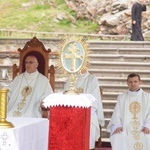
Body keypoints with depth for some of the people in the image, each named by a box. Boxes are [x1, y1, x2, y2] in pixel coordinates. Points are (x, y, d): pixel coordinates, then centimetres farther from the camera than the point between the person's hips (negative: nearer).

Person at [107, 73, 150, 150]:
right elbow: (117, 114, 8)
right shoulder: (121, 97, 16)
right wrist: (117, 126, -12)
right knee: (118, 138, -32)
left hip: (142, 128, 0)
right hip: (125, 128, 1)